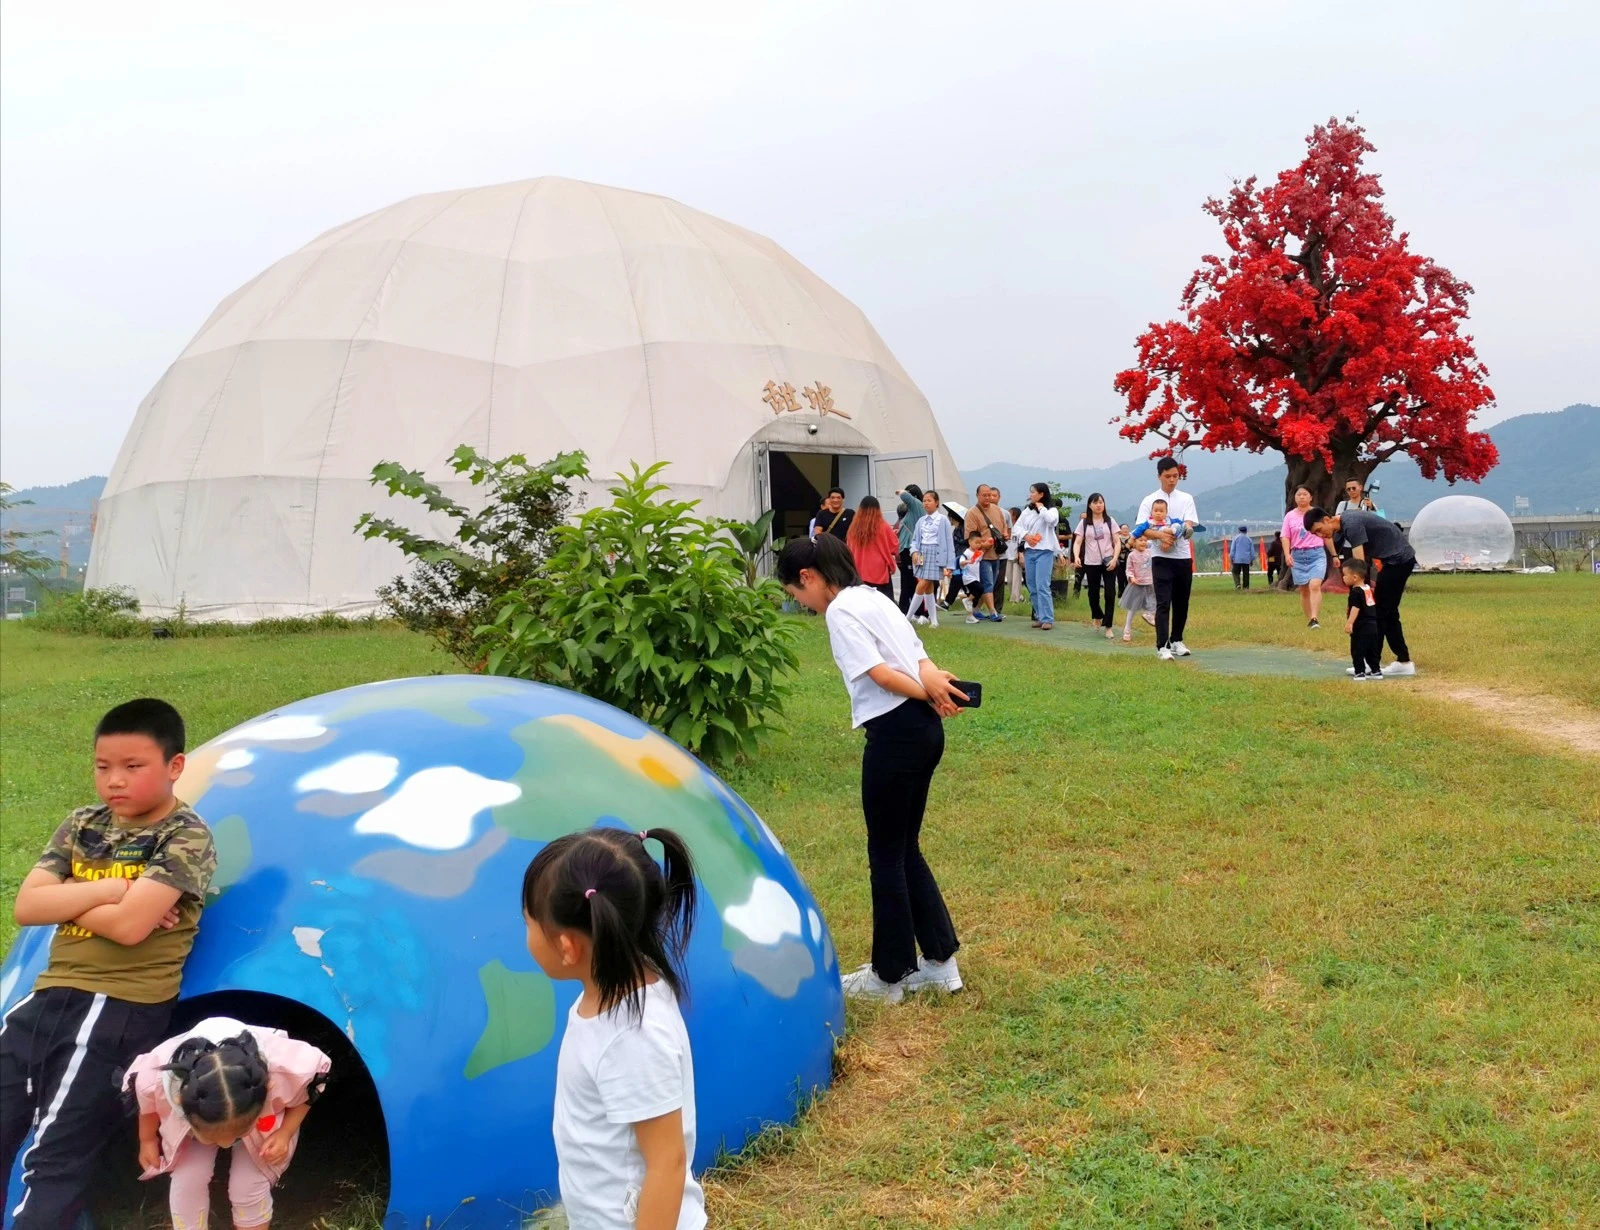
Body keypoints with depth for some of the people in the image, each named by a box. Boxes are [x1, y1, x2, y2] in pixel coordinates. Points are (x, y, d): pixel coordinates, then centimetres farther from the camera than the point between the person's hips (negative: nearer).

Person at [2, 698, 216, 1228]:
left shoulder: (186, 837, -8)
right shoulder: (82, 826, 12)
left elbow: (128, 925, -19)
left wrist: (67, 897, -4)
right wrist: (106, 889, -10)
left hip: (121, 1009, -7)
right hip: (50, 995, 7)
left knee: (55, 1160, -5)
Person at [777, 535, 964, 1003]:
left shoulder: (841, 611, -10)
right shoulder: (872, 598, 18)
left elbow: (879, 673, -19)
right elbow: (920, 661, 10)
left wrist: (928, 693, -8)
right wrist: (936, 686, -10)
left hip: (896, 735, -9)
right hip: (924, 730, 9)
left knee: (886, 855, 5)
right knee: (905, 849, 18)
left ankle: (889, 976, 17)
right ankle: (940, 961, 25)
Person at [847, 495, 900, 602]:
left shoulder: (854, 527, -1)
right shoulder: (882, 526, -8)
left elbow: (849, 549, 10)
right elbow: (895, 546, 2)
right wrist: (894, 535, 20)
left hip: (860, 572, 3)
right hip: (880, 573, -3)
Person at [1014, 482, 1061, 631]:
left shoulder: (1051, 510, -3)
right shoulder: (1027, 510, 12)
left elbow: (1051, 520, -25)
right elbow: (1017, 527, 10)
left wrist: (1041, 508, -10)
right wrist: (1026, 536, -9)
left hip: (1044, 552, -6)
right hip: (1029, 551, 6)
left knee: (1042, 586, -14)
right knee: (1032, 587, 8)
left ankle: (1048, 619, -13)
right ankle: (1039, 617, 17)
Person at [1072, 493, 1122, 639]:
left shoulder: (1110, 521, 4)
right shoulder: (1084, 523, 5)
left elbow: (1117, 542, 2)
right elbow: (1077, 542, 1)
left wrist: (1114, 558, -13)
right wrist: (1076, 557, -18)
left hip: (1108, 563, -1)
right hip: (1091, 563, 1)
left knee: (1110, 594, -8)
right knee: (1093, 593, 10)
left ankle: (1108, 626, -3)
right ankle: (1097, 616, 38)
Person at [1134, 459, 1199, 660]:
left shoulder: (1186, 499, 9)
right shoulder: (1149, 500, 3)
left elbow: (1190, 525, -3)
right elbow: (1142, 530, -5)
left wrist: (1177, 532, -22)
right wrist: (1161, 535, -21)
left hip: (1183, 556, 3)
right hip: (1161, 558, -3)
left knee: (1182, 602, 10)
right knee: (1163, 603, -9)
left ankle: (1176, 641, 25)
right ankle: (1162, 646, -11)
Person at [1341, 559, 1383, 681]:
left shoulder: (1356, 592, -16)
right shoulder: (1368, 588, 13)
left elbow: (1355, 608, -27)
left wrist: (1349, 623, -35)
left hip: (1361, 627, -9)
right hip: (1373, 625, 9)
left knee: (1357, 651, -4)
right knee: (1372, 650, 17)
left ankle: (1360, 673, -5)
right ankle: (1376, 671, 22)